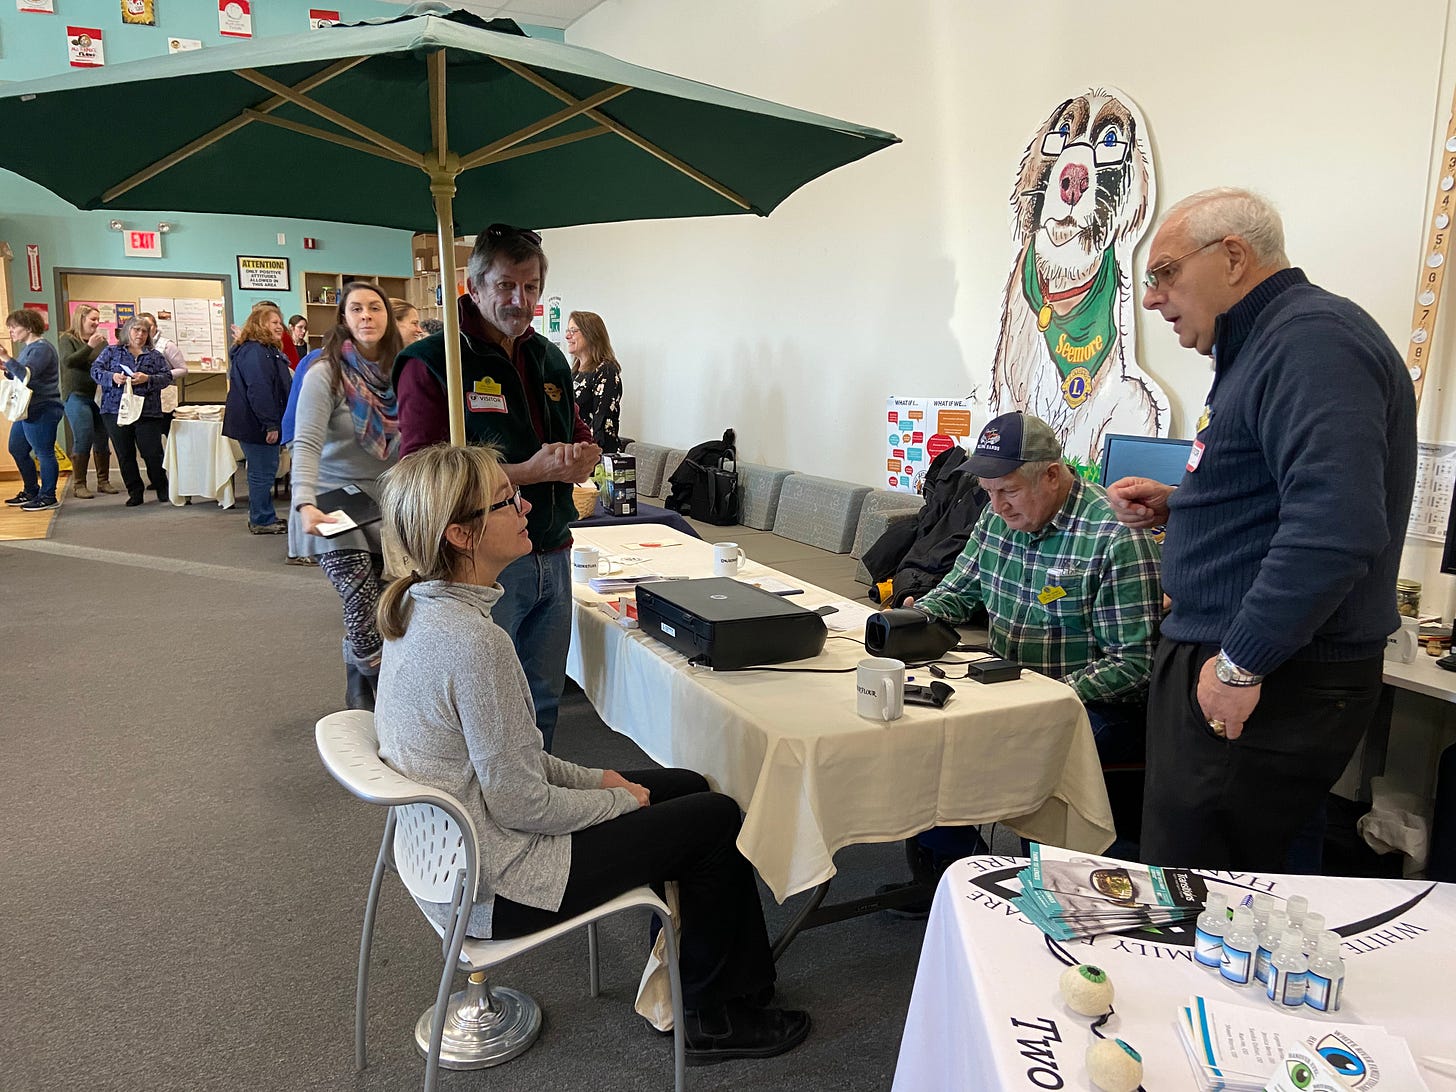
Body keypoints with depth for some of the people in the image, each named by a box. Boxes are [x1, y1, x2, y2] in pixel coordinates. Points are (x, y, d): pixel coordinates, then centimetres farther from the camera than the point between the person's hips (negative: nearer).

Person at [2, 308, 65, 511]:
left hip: (42, 411, -11)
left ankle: (48, 498, 1)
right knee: (17, 450, 18)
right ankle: (31, 492, 28)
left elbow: (27, 375, -25)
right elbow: (20, 378, 23)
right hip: (27, 410, 11)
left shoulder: (41, 348, -14)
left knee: (44, 453, -5)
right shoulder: (28, 348, 18)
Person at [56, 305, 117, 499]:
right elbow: (68, 361, -15)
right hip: (77, 395, -4)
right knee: (83, 439, -8)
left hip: (98, 394, 4)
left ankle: (103, 481, 16)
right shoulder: (67, 339, -1)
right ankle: (78, 485, 1)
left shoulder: (101, 340, 11)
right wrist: (89, 346, -23)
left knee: (102, 439, 5)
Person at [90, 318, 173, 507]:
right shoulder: (111, 351, 12)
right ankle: (135, 493, 13)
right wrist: (112, 377, -16)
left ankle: (162, 489, 14)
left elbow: (167, 376, 2)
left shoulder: (155, 356, 13)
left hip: (148, 412, -1)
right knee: (125, 455, 4)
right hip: (116, 411, 1)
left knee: (153, 453, -4)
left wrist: (148, 379, -16)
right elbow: (96, 370, 4)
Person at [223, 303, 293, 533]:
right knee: (262, 473, -4)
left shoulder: (269, 351, 19)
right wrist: (270, 425, -25)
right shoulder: (254, 352, -16)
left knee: (263, 471, 15)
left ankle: (262, 517, 24)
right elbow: (259, 390, -24)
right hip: (257, 425, -11)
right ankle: (261, 521, 3)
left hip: (260, 425, 11)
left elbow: (282, 387, 26)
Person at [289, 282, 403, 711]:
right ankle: (381, 702, 1)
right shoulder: (325, 374, -12)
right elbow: (307, 444, -20)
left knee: (364, 611, 11)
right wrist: (305, 504, -33)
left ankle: (362, 699, 27)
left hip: (385, 504, 5)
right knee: (366, 611, -13)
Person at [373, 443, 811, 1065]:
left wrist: (593, 778, 5)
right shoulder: (472, 640, -31)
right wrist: (615, 798, -8)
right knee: (718, 820, 3)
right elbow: (519, 802, -25)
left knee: (685, 786, 17)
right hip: (495, 885, -9)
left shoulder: (419, 610, -1)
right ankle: (711, 1016, 22)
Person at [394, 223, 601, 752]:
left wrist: (581, 457, -6)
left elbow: (582, 440, 20)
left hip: (552, 559, 7)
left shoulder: (550, 359, 13)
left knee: (542, 703, 19)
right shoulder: (431, 362, -9)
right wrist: (530, 471, -21)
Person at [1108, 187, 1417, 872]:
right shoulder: (1262, 346, 18)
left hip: (1268, 687, -10)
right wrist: (1176, 508, 12)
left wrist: (1241, 661, -24)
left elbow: (1334, 525, -30)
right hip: (1219, 661, 10)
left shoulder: (1313, 338, -17)